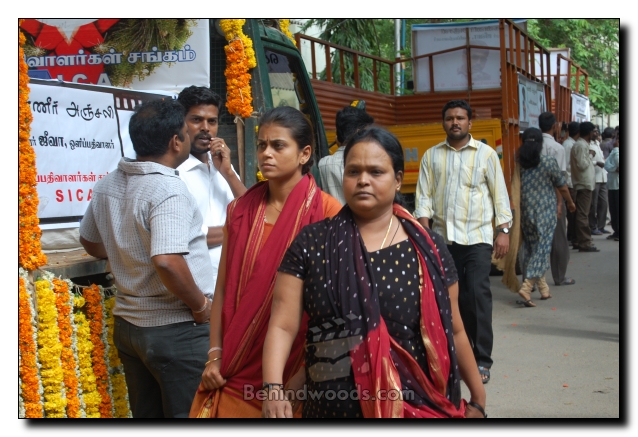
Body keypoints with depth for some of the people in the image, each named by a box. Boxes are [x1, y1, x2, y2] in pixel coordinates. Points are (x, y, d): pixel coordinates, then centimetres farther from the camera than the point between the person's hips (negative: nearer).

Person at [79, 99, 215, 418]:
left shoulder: (108, 185, 4)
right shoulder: (168, 190, -21)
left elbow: (89, 240, 20)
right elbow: (167, 260, -33)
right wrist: (200, 305, -19)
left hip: (127, 323, 8)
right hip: (176, 330, -8)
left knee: (145, 413, 18)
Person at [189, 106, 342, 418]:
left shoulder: (326, 211, -9)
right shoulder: (239, 210, 5)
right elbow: (224, 288, 6)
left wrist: (306, 373, -11)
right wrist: (215, 355, 0)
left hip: (294, 369, -4)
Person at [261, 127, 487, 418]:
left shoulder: (428, 248, -1)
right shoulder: (311, 243, -3)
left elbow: (453, 331, 6)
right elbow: (283, 325, -8)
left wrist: (478, 399, 10)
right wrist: (273, 388, -23)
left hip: (419, 407, 0)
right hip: (332, 408, 0)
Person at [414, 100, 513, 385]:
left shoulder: (486, 154, 5)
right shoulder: (431, 155, 11)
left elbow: (499, 194, 4)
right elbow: (424, 194, 7)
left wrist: (503, 231, -3)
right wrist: (424, 227, -6)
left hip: (477, 236, -2)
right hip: (443, 238, 3)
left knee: (478, 293, -10)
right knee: (456, 296, 4)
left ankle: (482, 360, -4)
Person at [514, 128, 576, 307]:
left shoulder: (519, 163, -2)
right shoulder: (549, 162, -9)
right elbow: (562, 187, 0)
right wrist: (570, 203, 18)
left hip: (526, 212, 4)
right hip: (545, 212, -4)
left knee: (531, 249, 14)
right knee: (541, 250, -1)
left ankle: (544, 289, 19)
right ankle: (526, 287, -16)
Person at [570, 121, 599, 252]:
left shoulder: (580, 144, 16)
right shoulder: (582, 145, -15)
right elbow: (582, 165, -21)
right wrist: (590, 156, -7)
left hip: (582, 184, 10)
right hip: (585, 184, -10)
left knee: (582, 214, 13)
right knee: (583, 214, -9)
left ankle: (579, 241, 18)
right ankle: (585, 243, -8)